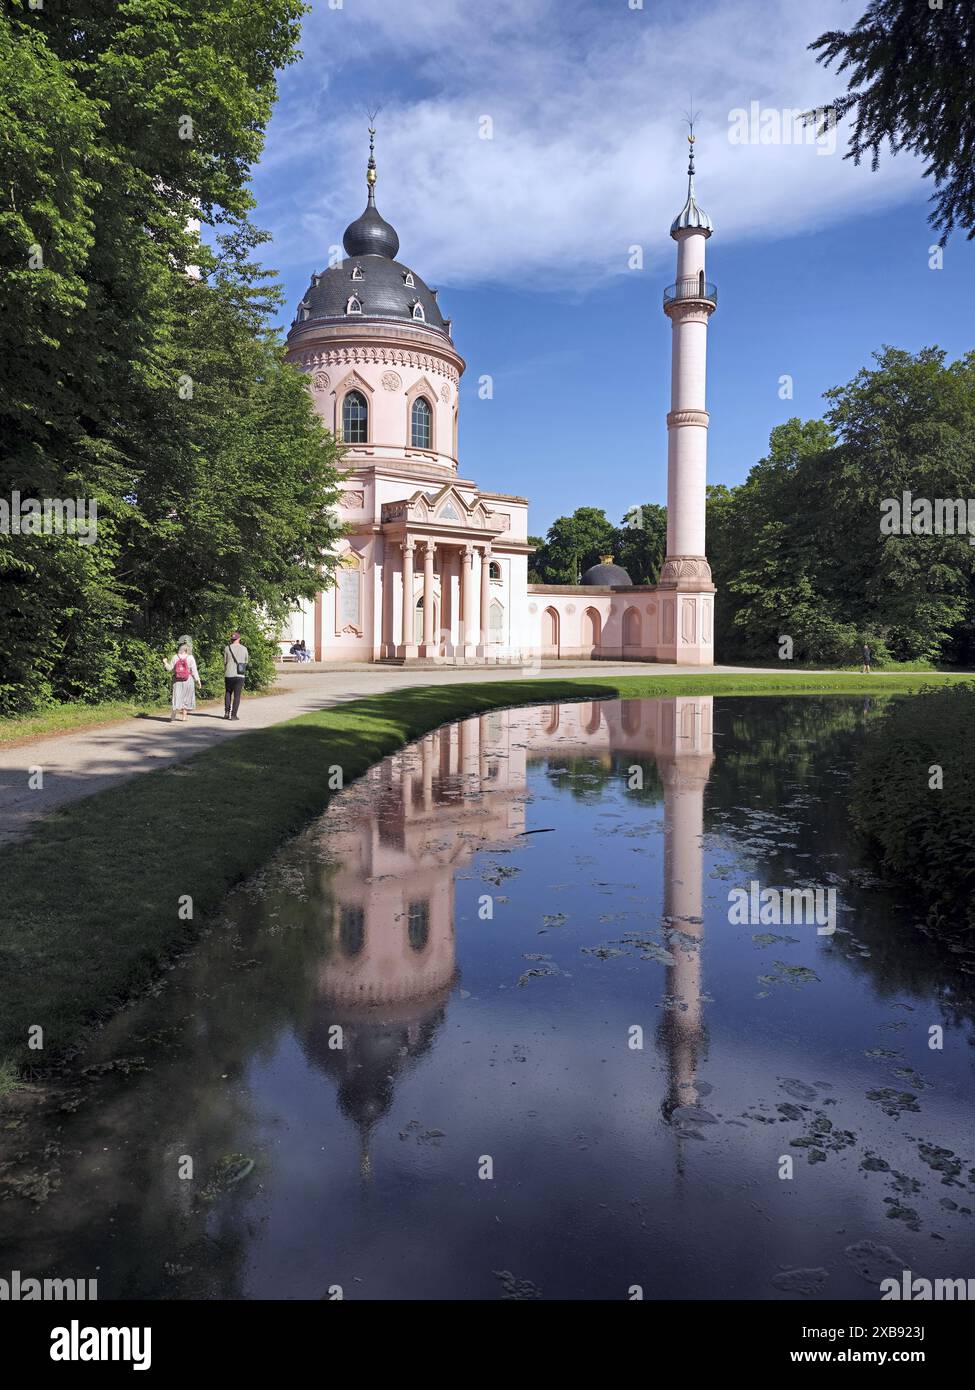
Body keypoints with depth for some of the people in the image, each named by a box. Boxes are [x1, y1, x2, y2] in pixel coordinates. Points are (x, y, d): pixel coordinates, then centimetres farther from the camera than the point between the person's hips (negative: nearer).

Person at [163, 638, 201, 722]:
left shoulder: (175, 657, -3)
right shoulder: (191, 658, -9)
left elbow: (170, 668, 5)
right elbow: (194, 671, -8)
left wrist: (165, 662, 22)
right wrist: (198, 681, 0)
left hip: (177, 680, 2)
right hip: (188, 680, -1)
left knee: (177, 697, 5)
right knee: (186, 698, 9)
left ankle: (173, 716, -9)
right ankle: (183, 717, 12)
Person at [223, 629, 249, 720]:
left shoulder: (227, 648, -2)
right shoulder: (244, 649, 2)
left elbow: (225, 662, 3)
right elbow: (246, 661, 11)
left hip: (229, 674, 0)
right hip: (240, 675, 0)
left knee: (228, 693, 18)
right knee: (237, 695, 3)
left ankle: (226, 712, 10)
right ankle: (233, 715, 0)